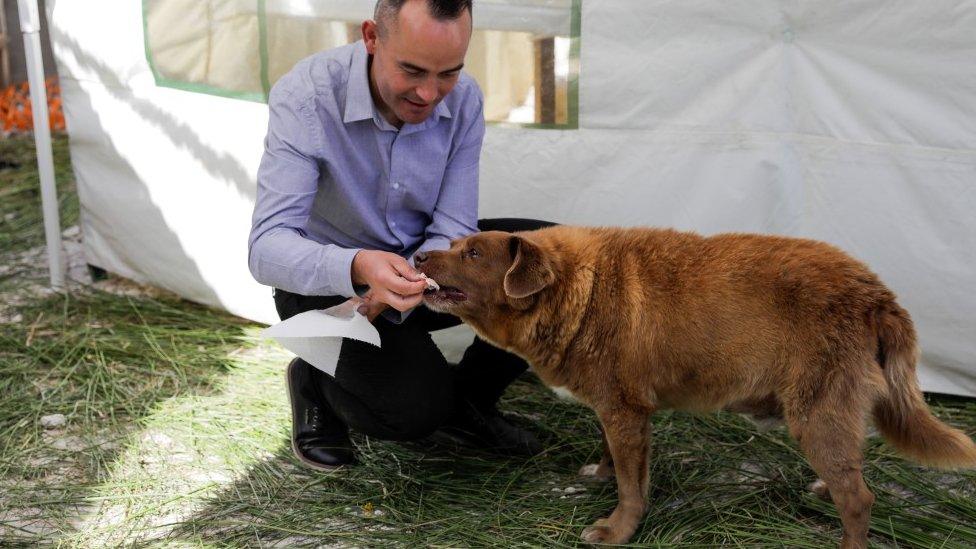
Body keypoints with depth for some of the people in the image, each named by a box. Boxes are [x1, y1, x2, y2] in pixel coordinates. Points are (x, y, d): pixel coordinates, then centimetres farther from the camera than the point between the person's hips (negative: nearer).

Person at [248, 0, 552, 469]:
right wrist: (358, 268, -54)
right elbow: (267, 247, -33)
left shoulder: (463, 99, -14)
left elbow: (452, 229, -13)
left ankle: (467, 397, 7)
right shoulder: (305, 96, -27)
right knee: (415, 408, -27)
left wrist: (401, 289, -34)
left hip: (420, 260, 5)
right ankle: (315, 382, 7)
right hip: (329, 283, -5)